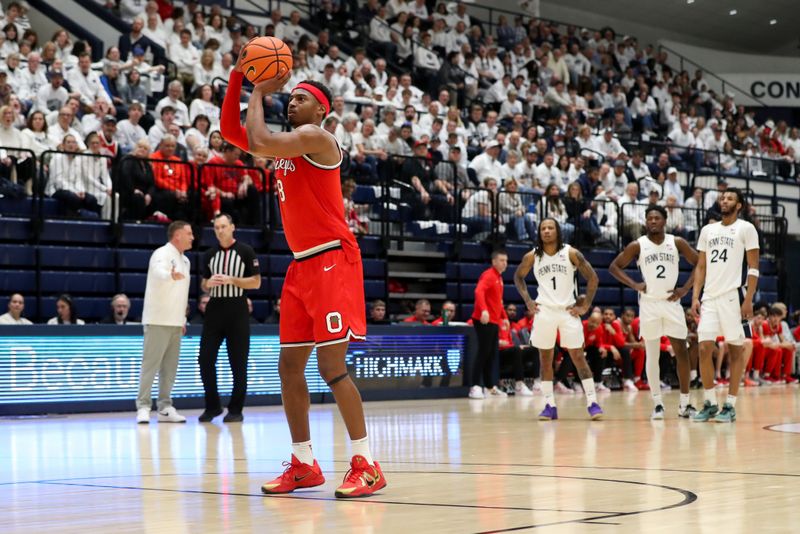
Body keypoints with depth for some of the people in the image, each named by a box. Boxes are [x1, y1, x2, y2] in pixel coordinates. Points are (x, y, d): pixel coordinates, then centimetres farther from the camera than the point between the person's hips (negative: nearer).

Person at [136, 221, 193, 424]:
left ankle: (165, 408, 14)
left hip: (175, 322, 8)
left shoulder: (184, 260, 17)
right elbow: (159, 271, -32)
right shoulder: (162, 254, -9)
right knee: (151, 364, -8)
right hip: (158, 321, -8)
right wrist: (171, 275, -54)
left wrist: (183, 320, 19)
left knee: (170, 366, 9)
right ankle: (143, 407, -6)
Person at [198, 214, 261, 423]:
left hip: (237, 310, -4)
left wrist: (231, 280, -15)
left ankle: (235, 409, 9)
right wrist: (208, 283, -5)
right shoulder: (210, 255, 12)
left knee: (238, 363, 0)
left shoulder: (245, 252, 0)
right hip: (215, 308, 4)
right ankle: (212, 406, 11)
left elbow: (256, 282, -4)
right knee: (205, 359, -1)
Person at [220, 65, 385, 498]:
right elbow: (231, 132, 16)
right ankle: (304, 464, 15)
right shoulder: (287, 146, 18)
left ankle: (366, 465, -8)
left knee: (331, 366, -13)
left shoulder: (315, 137, -9)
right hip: (302, 265, 9)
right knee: (290, 365, 8)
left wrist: (259, 94, -7)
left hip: (332, 259, -9)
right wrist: (237, 77, 7)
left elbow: (257, 143, -21)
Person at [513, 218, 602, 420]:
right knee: (546, 358, 4)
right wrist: (528, 301, 5)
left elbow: (592, 278, -1)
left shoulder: (571, 253, -5)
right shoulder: (532, 257, 1)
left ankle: (592, 402, -5)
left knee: (578, 356, -5)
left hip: (568, 311, -2)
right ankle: (549, 405, 9)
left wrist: (585, 306, -5)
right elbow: (518, 277, 17)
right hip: (544, 312, 2)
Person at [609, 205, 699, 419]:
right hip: (649, 303, -1)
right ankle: (657, 404, 8)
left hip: (672, 302, 1)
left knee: (681, 352, -1)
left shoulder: (677, 243, 1)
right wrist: (634, 284, -8)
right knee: (652, 355, 1)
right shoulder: (637, 246, -2)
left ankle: (685, 404, 7)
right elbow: (614, 267, 4)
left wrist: (686, 288, -3)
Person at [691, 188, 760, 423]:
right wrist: (695, 296, 5)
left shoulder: (746, 229, 0)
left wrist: (749, 300, -12)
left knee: (735, 350, 0)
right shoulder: (707, 230, 14)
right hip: (709, 297, 5)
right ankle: (709, 403, 9)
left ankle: (730, 406, 4)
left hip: (733, 297, -4)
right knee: (704, 349, -1)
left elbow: (753, 267, -4)